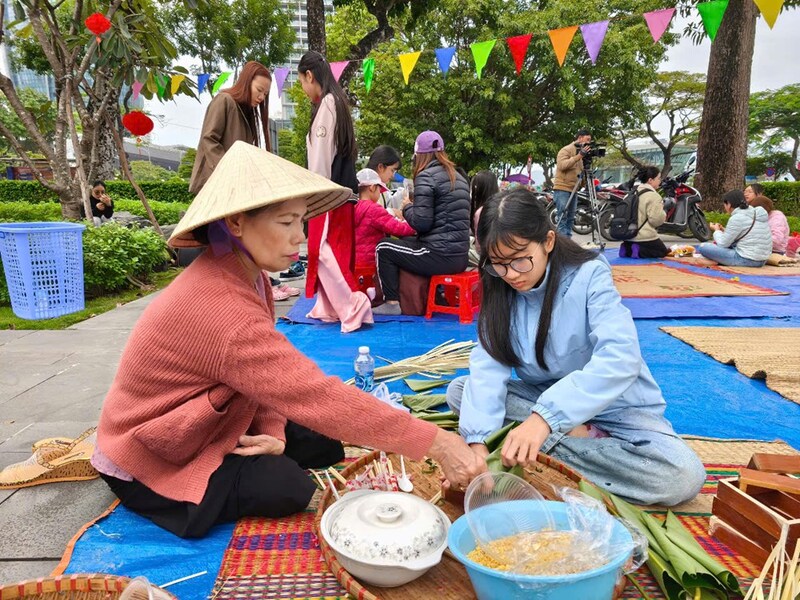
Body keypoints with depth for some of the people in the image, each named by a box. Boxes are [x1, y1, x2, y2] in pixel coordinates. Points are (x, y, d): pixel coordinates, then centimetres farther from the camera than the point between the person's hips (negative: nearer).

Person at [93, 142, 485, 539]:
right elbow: (316, 395, -40)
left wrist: (272, 432, -20)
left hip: (205, 428, 8)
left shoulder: (245, 276, -7)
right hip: (152, 461, -7)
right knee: (286, 488, -22)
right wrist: (436, 443, -37)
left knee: (322, 443, -2)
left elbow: (271, 373, -3)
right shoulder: (223, 311, -37)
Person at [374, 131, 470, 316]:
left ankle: (392, 303, 7)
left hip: (440, 256, -8)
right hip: (460, 257, 9)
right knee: (406, 244, 31)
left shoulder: (426, 176, -9)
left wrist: (407, 207, 3)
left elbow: (422, 223, -16)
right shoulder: (459, 177, 15)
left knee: (383, 248, 8)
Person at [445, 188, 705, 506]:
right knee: (459, 391, -15)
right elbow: (487, 366, -19)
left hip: (613, 407, -3)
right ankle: (582, 438, -19)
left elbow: (620, 358, -34)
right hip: (541, 398, 4)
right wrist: (478, 443, -34)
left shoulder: (589, 275, -21)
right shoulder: (499, 292, -7)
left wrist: (544, 417, -46)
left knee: (684, 476, -29)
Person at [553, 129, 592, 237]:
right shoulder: (566, 150, -5)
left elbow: (582, 171, 21)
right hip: (562, 189, -9)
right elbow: (562, 165, -23)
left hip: (573, 190, 9)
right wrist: (578, 156, -26)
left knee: (570, 219, 8)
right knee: (562, 218, -11)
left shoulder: (581, 151, 21)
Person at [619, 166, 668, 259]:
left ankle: (627, 249, 0)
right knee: (662, 251, 11)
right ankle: (638, 251, -13)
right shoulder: (653, 195, -16)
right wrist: (663, 213, 1)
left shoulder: (635, 192, 12)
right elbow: (656, 219, -19)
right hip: (645, 236, -8)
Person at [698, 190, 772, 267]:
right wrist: (724, 230, 16)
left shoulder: (737, 218, -14)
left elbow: (723, 244, -9)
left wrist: (717, 230, 9)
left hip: (745, 260, -9)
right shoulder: (756, 213, 11)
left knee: (703, 247, -8)